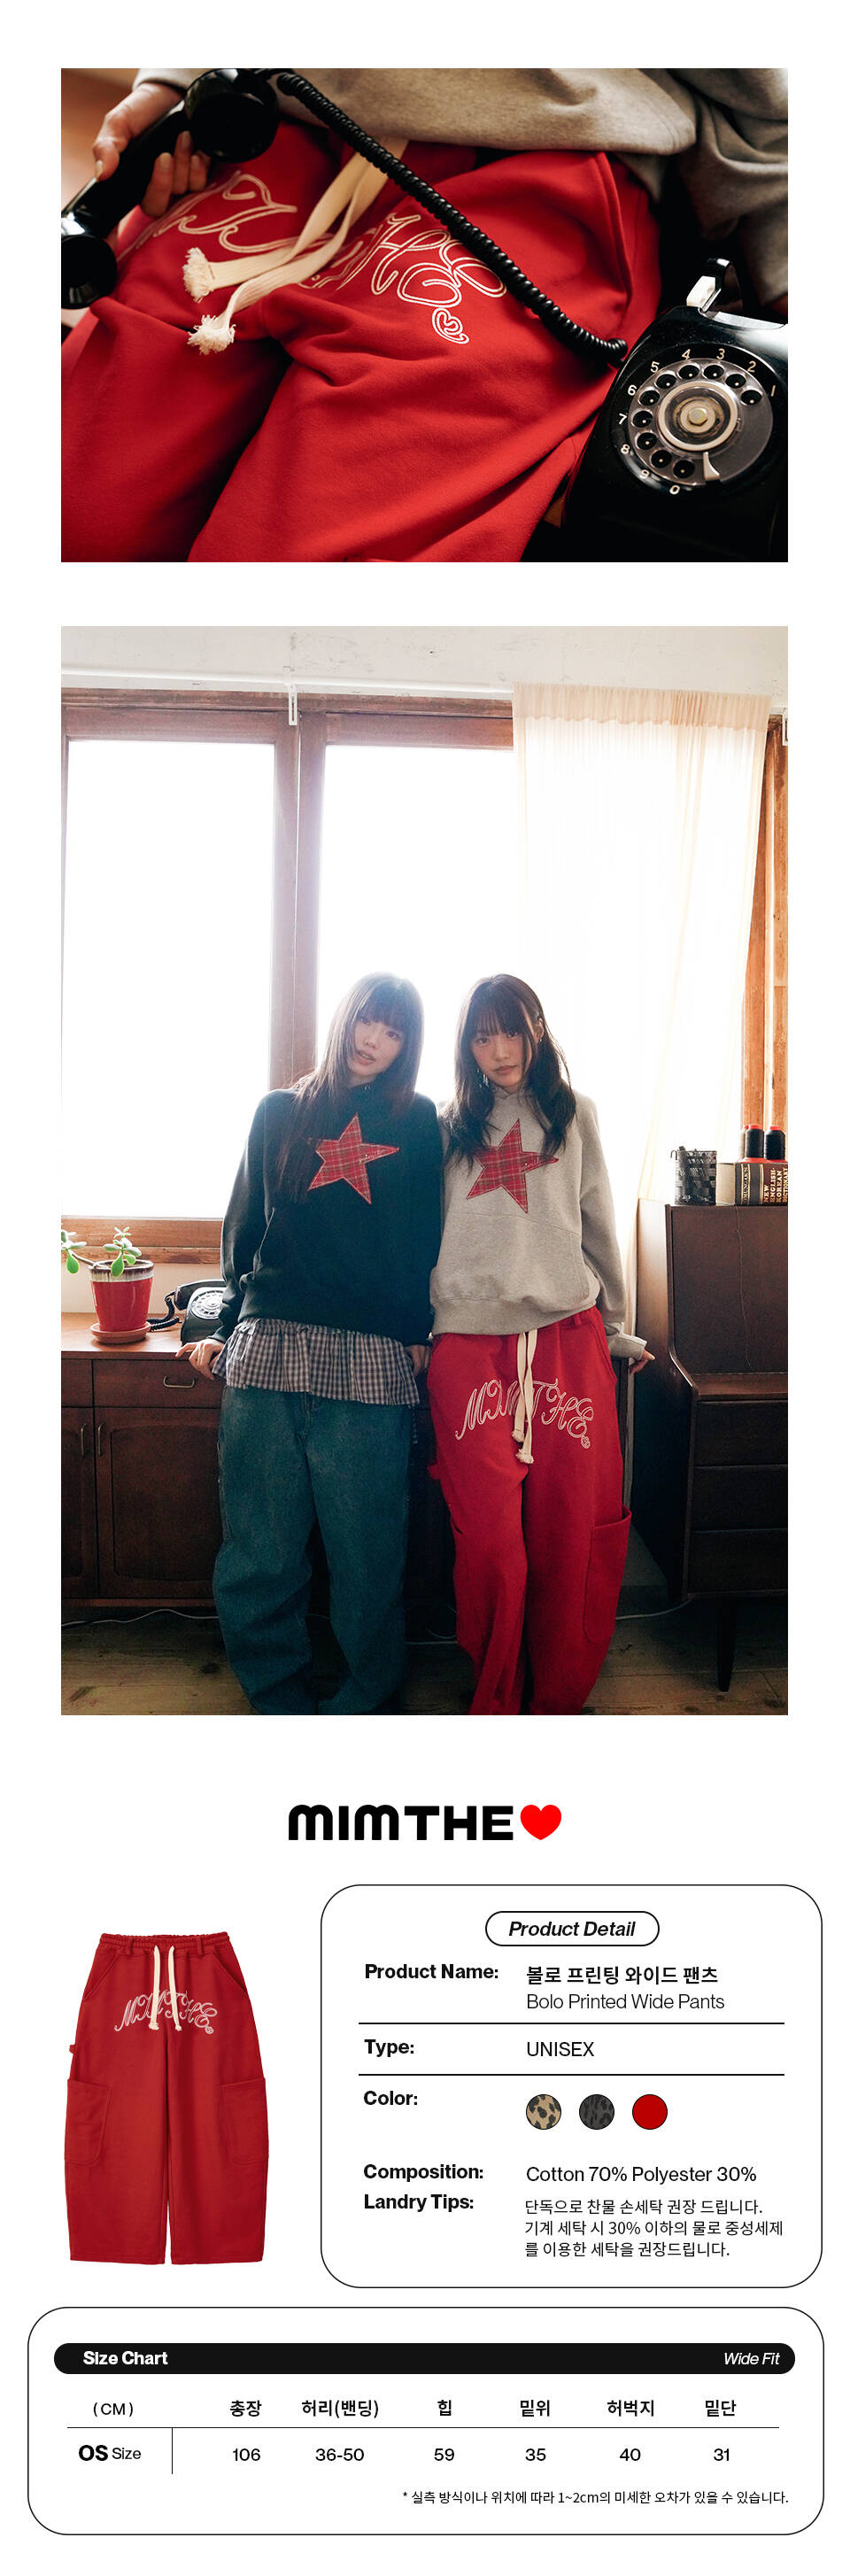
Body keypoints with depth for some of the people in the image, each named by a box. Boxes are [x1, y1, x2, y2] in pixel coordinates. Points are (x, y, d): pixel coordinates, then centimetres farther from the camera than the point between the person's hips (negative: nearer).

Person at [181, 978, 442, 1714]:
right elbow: (244, 1233, 20)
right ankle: (280, 1701, 15)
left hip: (370, 1361, -2)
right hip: (267, 1350, 2)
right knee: (259, 1552, 1)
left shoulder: (416, 1122, 12)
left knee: (365, 1551, -1)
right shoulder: (280, 1114, 17)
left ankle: (362, 1701, 15)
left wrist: (416, 1331, 3)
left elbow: (424, 1242, 11)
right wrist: (226, 1329, 16)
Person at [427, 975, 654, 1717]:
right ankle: (496, 1702, 11)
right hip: (470, 1348, 0)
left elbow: (598, 1228, 17)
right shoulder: (448, 1130, 13)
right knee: (489, 1542, -5)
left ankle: (561, 1701, 15)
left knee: (572, 1538, -1)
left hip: (568, 1340, 1)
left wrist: (615, 1326, 19)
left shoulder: (573, 1115, 13)